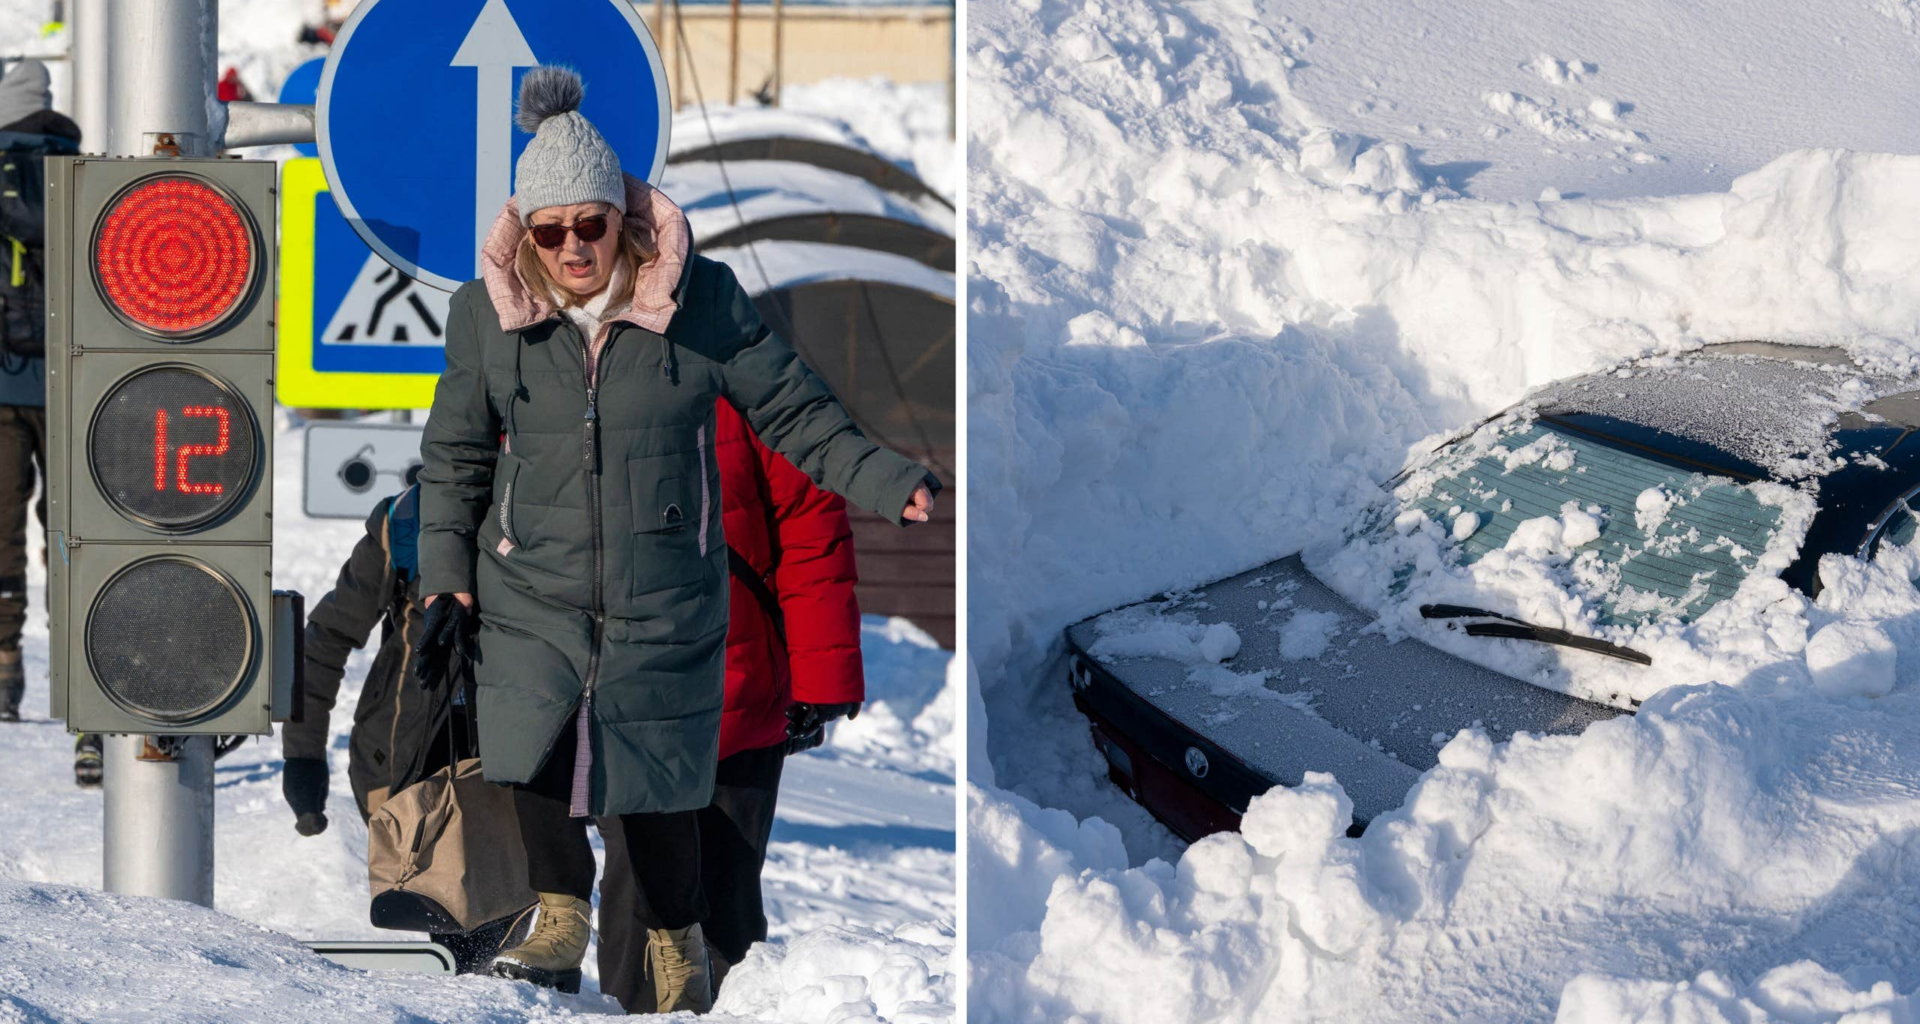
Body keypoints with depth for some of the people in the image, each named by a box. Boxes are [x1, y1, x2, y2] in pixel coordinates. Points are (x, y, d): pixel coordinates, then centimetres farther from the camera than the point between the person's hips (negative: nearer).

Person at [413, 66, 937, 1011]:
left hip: (664, 593, -1)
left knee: (656, 787, 1)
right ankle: (560, 925, 6)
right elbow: (456, 454, 10)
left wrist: (890, 482, -10)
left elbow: (790, 408, 0)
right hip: (531, 588, 1)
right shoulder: (488, 311, -2)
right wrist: (447, 575, 4)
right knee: (533, 746, -14)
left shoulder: (700, 299, -8)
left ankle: (678, 949, 23)